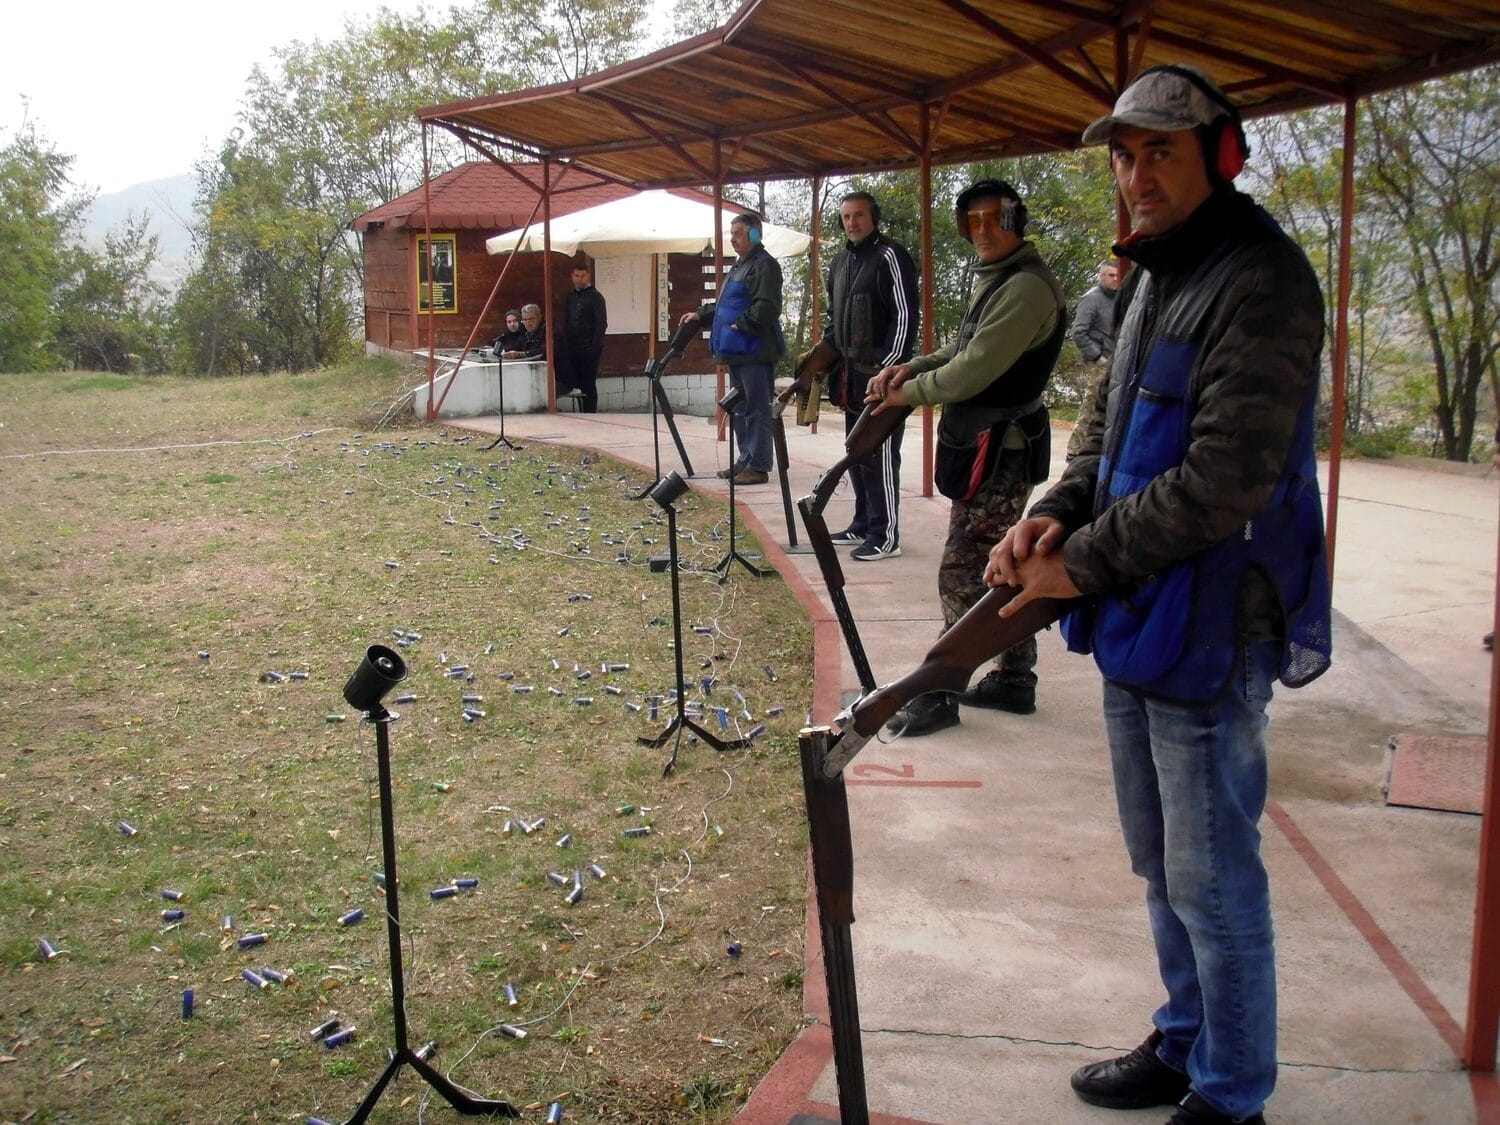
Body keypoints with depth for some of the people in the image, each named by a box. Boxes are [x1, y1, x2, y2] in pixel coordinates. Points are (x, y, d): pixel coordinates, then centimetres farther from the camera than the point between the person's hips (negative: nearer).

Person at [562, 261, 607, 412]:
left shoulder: (595, 297, -2)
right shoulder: (570, 298, 16)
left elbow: (601, 324, -7)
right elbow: (565, 324, 17)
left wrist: (595, 347, -14)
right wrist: (565, 346, 6)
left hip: (589, 349, -5)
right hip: (573, 348, 5)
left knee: (589, 384, -4)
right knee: (577, 384, 4)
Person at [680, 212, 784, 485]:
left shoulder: (764, 266, -10)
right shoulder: (739, 266, 21)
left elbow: (767, 308, -21)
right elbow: (724, 304, 30)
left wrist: (741, 325, -18)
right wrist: (701, 315, 17)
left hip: (756, 352, -10)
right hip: (738, 351, 10)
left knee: (756, 409, -7)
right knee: (739, 409, 15)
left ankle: (759, 466, -4)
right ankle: (745, 460, 23)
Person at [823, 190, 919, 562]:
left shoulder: (890, 257, -8)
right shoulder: (839, 262, 17)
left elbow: (905, 316, -14)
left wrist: (888, 368, -19)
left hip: (882, 376, -9)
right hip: (852, 376, 9)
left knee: (880, 456, -8)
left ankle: (886, 536, -5)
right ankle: (863, 524, 24)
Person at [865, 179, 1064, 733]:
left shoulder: (1026, 287, -18)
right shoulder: (996, 280, 15)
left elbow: (974, 370, -21)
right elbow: (963, 351, 19)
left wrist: (907, 393, -8)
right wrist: (911, 368, 1)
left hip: (998, 452, -11)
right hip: (995, 446, 11)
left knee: (962, 576, -7)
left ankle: (939, 694, -1)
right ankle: (1014, 679, 25)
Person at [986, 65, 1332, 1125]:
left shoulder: (1261, 284, -17)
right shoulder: (1155, 275, 14)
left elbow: (1222, 482, -24)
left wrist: (1082, 564, -17)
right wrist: (1053, 517, -2)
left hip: (1209, 633, -9)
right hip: (1136, 623, 9)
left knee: (1213, 881, 4)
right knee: (1162, 867, 21)